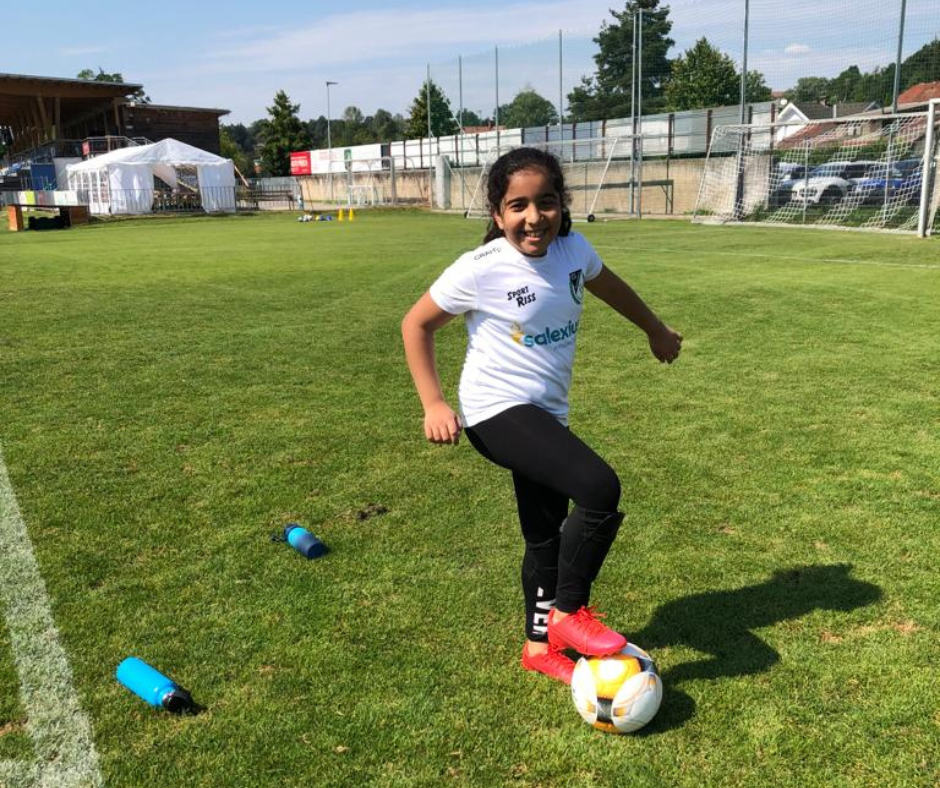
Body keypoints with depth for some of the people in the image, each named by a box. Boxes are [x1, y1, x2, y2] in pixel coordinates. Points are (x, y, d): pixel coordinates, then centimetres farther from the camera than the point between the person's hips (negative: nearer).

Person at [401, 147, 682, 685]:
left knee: (547, 535, 15)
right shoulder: (480, 271, -17)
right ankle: (569, 612, -3)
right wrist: (434, 404, -11)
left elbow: (609, 286, 20)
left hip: (548, 413, 7)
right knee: (601, 489, -24)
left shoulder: (574, 249, -2)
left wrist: (657, 331, 32)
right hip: (498, 410, -6)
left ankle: (540, 645, 36)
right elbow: (417, 324, -6)